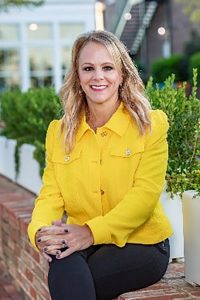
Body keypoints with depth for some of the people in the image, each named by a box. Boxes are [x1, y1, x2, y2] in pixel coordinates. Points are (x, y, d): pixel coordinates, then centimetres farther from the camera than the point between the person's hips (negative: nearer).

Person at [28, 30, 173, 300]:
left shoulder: (150, 125, -1)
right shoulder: (59, 132, 11)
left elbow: (145, 194, -11)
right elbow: (50, 195, 3)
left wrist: (92, 232, -25)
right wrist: (40, 231, -20)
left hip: (140, 243, -3)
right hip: (81, 243, 3)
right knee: (64, 261, -33)